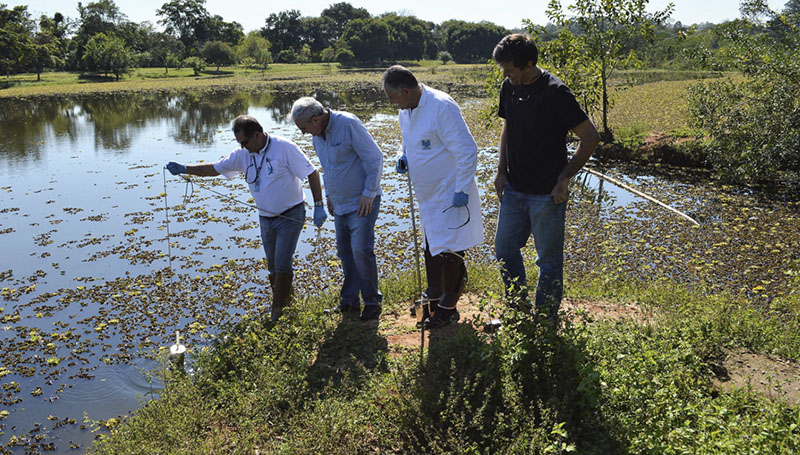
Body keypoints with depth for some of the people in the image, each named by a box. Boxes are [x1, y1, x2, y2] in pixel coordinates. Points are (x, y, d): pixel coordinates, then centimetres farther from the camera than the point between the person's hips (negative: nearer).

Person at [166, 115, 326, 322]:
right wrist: (185, 169, 1)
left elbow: (311, 173, -14)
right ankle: (286, 301, 26)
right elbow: (216, 168, 10)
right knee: (273, 266, 12)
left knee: (282, 264, -10)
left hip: (290, 216, -7)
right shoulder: (243, 154, 2)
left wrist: (318, 206, -17)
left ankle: (279, 310, 1)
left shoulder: (284, 148, -16)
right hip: (266, 219, 7)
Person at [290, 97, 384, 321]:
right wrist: (329, 195, 19)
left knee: (361, 250, -13)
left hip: (362, 202, -8)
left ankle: (372, 301, 2)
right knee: (345, 252, 11)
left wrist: (368, 194, -17)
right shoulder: (317, 135, 8)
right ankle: (349, 301, 21)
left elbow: (374, 157, -16)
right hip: (340, 204, 8)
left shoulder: (348, 124, -17)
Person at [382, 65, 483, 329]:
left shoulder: (441, 107, -22)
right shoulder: (405, 112, 5)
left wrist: (462, 190, -22)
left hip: (451, 196, -9)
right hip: (427, 196, 9)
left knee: (449, 252, -1)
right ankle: (433, 297, 37)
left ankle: (448, 309, 14)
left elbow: (467, 151, -22)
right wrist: (404, 158, 1)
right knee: (431, 250, 20)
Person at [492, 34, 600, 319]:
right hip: (514, 189, 7)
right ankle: (518, 308, 33)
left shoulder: (555, 92, -17)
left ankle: (545, 320, 22)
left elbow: (590, 137, -14)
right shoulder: (509, 87, 3)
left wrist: (564, 179, -15)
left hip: (546, 194, -7)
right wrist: (502, 171, 9)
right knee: (504, 248, 15)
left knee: (549, 258, 6)